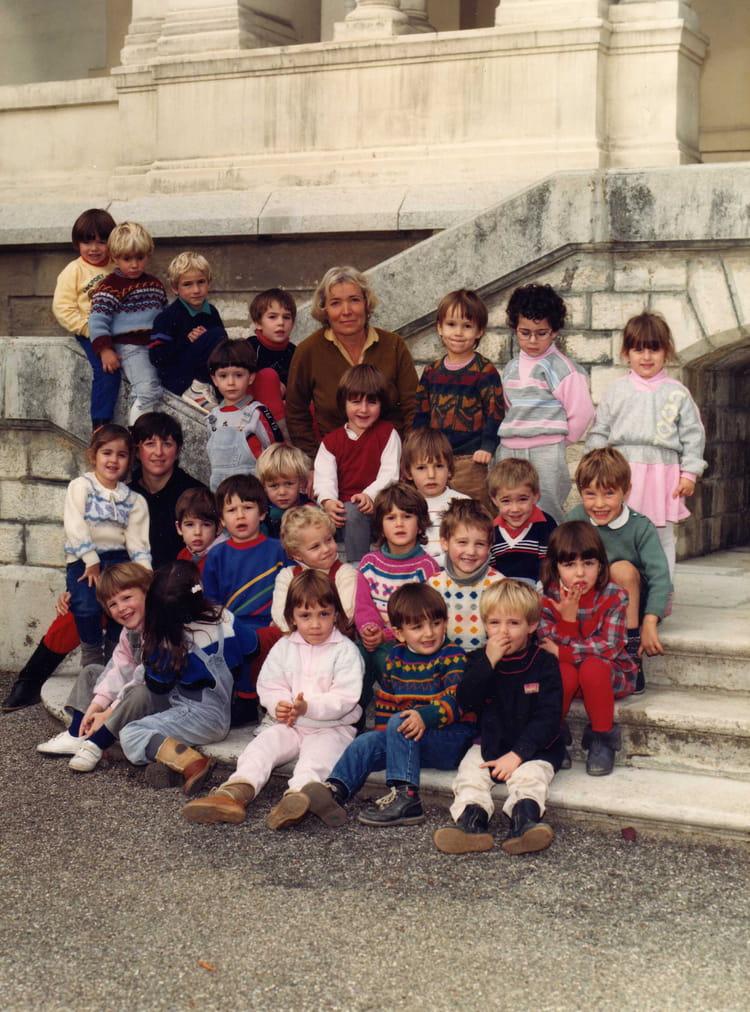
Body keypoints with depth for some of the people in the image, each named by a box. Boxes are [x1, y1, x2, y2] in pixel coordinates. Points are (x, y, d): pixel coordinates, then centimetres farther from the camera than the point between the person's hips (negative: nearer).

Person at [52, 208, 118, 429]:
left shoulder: (117, 267, 13)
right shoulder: (74, 271, 1)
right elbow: (62, 308, -4)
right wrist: (88, 328, -14)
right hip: (89, 333, -4)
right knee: (106, 368, -26)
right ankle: (100, 424, -21)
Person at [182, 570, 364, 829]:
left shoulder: (345, 650, -2)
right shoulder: (283, 647, 12)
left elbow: (345, 698, -12)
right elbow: (268, 684, 6)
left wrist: (309, 707, -26)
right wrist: (278, 705, -17)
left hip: (330, 727, -4)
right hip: (288, 724, 4)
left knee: (319, 751, -32)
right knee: (264, 742, -21)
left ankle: (299, 794, -59)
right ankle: (237, 790, -42)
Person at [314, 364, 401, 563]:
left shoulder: (387, 433, 9)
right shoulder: (331, 441, 14)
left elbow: (390, 473, -2)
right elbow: (324, 477, 2)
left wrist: (370, 495, -21)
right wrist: (328, 501, -21)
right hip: (347, 506, 1)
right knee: (352, 512, -33)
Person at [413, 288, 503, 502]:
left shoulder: (484, 370, -5)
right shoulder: (431, 371, 10)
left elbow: (495, 412, -7)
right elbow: (421, 412, 16)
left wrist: (487, 447, -15)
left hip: (470, 460, -5)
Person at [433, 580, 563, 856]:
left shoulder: (544, 663, -3)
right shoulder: (479, 660, 7)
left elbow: (547, 717, -9)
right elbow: (466, 703, -9)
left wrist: (518, 754, -20)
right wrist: (488, 662, -19)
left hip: (533, 748, -3)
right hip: (489, 744, 3)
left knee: (529, 776, -30)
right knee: (469, 774, -23)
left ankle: (524, 821, -53)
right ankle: (471, 820, -45)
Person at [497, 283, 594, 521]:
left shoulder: (560, 367, -6)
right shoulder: (511, 367, 13)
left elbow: (581, 412, -7)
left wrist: (559, 439, 2)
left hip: (546, 453, -6)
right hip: (508, 451, 6)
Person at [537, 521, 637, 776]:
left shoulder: (614, 597, -12)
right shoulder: (547, 600, -7)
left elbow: (609, 647, -19)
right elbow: (550, 649, -14)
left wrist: (561, 652, -23)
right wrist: (567, 616, -29)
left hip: (611, 676, -1)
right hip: (565, 676, 1)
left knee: (592, 667, -34)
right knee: (566, 672, -33)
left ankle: (602, 736, -14)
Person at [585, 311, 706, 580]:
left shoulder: (677, 393, 3)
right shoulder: (616, 391, 6)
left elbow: (693, 435, 5)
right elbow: (599, 432, 9)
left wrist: (690, 473, -1)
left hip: (662, 474, 0)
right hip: (622, 474, 1)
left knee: (662, 538, 7)